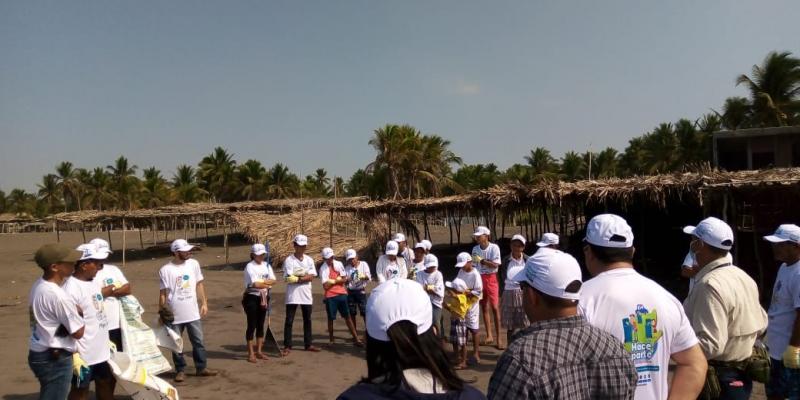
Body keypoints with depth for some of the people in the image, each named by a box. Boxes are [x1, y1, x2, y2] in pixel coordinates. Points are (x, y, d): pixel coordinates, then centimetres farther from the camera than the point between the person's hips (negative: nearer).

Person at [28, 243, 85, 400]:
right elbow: (78, 332, -18)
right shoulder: (58, 296, -26)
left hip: (39, 354, 9)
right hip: (55, 359, -9)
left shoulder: (38, 285, 1)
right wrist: (79, 312, -2)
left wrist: (73, 311, 1)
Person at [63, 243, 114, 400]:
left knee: (106, 383, 20)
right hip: (84, 354, -8)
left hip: (102, 350, 8)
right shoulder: (71, 288, -21)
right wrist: (74, 356, -21)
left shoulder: (91, 282, 6)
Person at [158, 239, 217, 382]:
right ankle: (180, 370, 24)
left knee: (198, 341, 10)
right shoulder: (166, 270, -11)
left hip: (193, 312, 3)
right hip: (174, 315, -3)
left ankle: (201, 368, 22)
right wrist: (162, 312, -7)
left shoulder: (194, 264, 0)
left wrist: (204, 303, 6)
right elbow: (163, 293, -7)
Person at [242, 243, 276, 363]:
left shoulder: (267, 265, 9)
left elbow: (273, 280, -2)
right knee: (252, 325, -2)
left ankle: (259, 351, 21)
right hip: (252, 298, -6)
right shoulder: (250, 266, -11)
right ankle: (251, 353, 5)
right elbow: (255, 284, -21)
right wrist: (267, 283, -6)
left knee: (260, 325, 12)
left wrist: (261, 282, -16)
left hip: (263, 298, 6)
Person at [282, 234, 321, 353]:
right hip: (292, 295, -4)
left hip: (306, 294, 4)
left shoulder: (309, 260, 6)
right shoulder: (289, 260, -6)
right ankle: (287, 346, 8)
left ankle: (308, 344, 22)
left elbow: (312, 277, -5)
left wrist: (297, 278, -14)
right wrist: (305, 276, -10)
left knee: (307, 320, 11)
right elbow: (289, 278, -15)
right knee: (289, 321, 0)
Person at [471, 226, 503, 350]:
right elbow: (474, 265, 6)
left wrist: (481, 260, -21)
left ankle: (498, 337, 2)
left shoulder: (494, 247, -12)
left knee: (495, 308, -4)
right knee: (484, 307, 10)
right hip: (479, 279, 5)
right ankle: (489, 335, 20)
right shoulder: (475, 249, 2)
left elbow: (495, 265, -19)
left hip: (491, 279, -5)